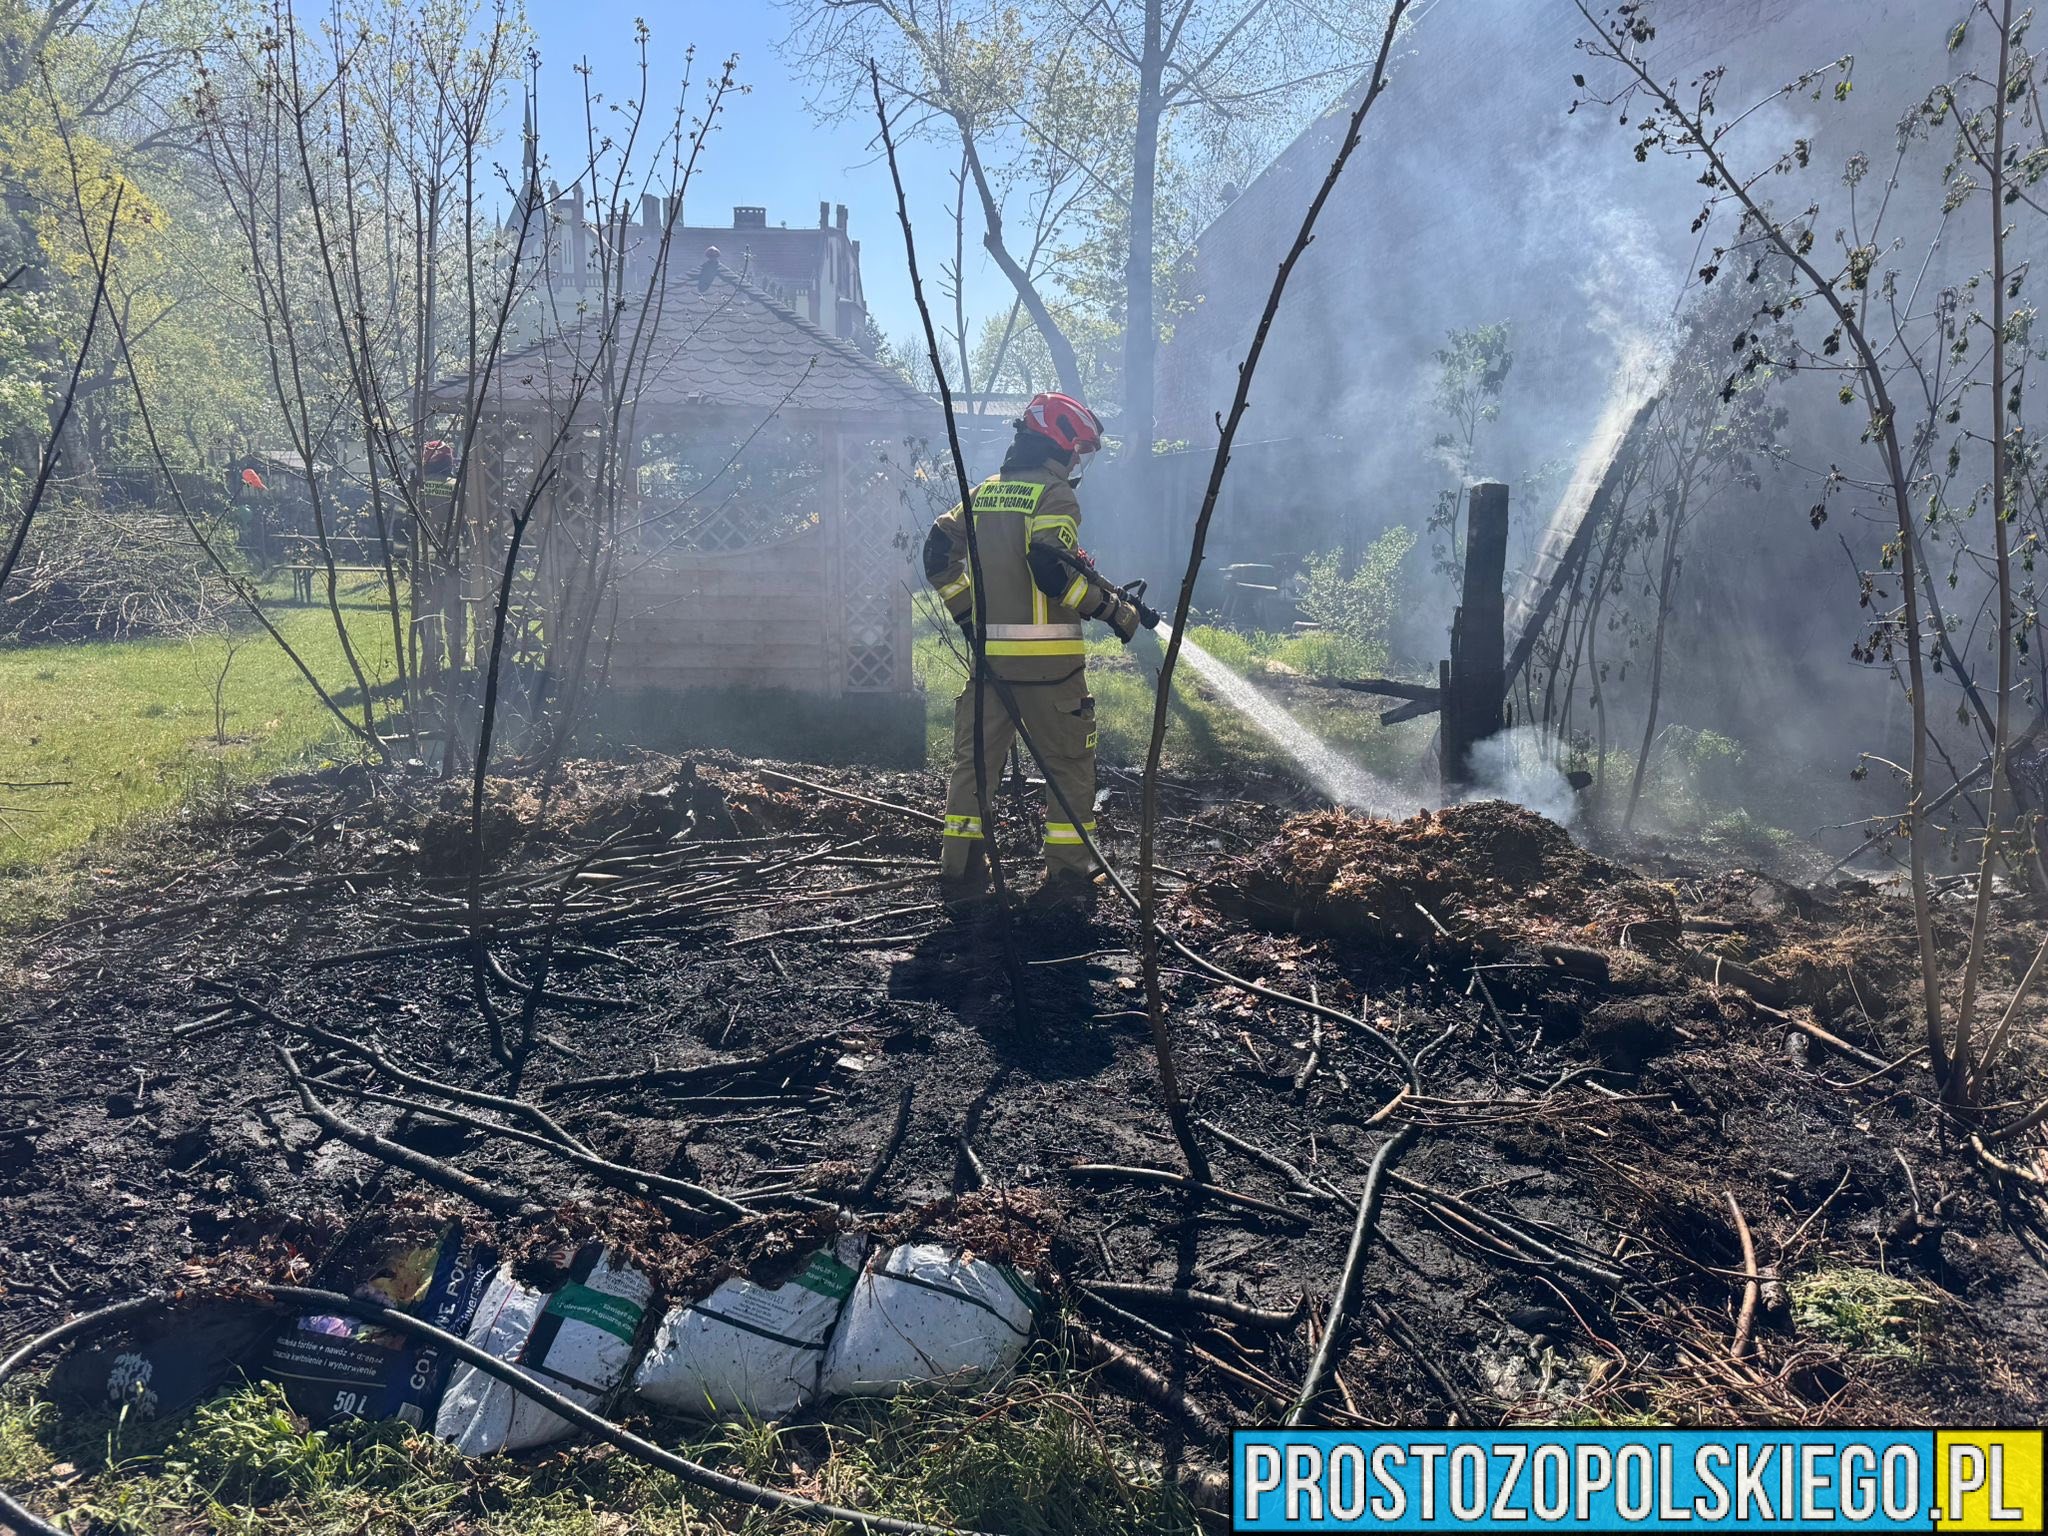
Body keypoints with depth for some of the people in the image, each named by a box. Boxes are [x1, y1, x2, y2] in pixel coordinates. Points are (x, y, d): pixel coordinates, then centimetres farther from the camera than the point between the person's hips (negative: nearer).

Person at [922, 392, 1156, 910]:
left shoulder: (985, 492, 14)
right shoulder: (1054, 495, -9)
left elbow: (939, 551, 13)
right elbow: (1052, 569, -22)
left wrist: (966, 612, 19)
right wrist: (1115, 610, -14)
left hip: (988, 653, 6)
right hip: (1046, 656, -6)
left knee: (975, 758, 12)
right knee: (1068, 764, 6)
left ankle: (960, 873, 12)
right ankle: (1067, 877, 7)